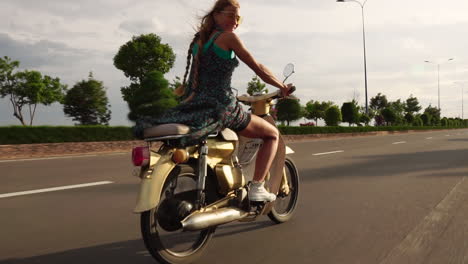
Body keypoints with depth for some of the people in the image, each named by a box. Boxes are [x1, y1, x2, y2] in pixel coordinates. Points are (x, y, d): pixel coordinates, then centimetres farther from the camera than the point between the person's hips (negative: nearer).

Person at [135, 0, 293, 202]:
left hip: (194, 106, 8)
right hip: (221, 108, -7)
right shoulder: (228, 37, -4)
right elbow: (258, 68, -1)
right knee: (272, 134, 9)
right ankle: (256, 187, -2)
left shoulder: (198, 40, 17)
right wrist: (282, 87, 11)